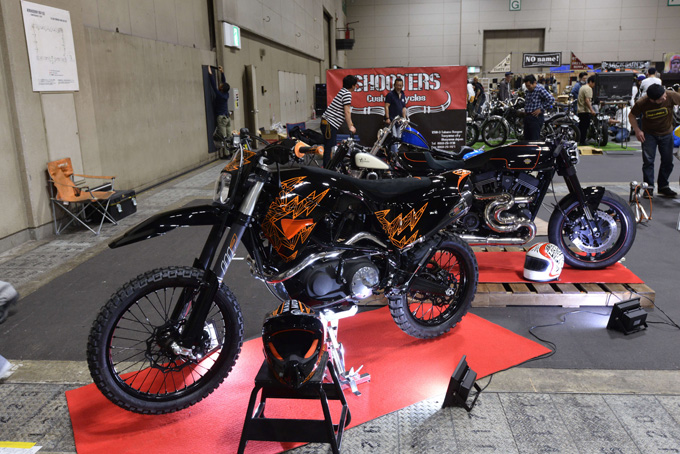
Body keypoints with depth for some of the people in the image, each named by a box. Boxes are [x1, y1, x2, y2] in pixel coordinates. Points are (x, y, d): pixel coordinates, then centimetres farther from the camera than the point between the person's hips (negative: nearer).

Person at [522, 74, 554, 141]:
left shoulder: (540, 89, -11)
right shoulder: (528, 91, 14)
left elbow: (551, 99, -19)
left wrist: (541, 109, -16)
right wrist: (525, 110, 13)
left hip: (536, 117, -9)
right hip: (527, 117, 9)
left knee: (535, 139, -8)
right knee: (527, 139, 12)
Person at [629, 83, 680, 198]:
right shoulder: (642, 103, -22)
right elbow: (631, 116, -6)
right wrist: (637, 130, -17)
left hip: (667, 133, 2)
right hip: (649, 134, -2)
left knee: (668, 161, 6)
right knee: (648, 160, -7)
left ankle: (663, 186, 21)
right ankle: (649, 187, 2)